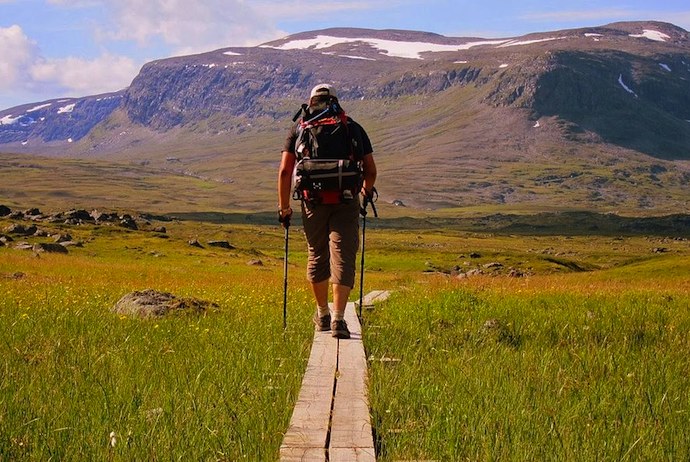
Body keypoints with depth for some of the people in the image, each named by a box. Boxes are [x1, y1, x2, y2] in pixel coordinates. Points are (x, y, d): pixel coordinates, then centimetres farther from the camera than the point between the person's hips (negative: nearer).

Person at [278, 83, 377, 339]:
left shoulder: (299, 128, 10)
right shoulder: (354, 128, 11)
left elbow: (285, 171, 3)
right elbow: (370, 171, 10)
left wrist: (284, 207, 11)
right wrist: (367, 190, 32)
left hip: (313, 203, 1)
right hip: (345, 202, -1)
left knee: (317, 257, 17)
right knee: (343, 259, -2)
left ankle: (322, 314, 30)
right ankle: (338, 318, -14)